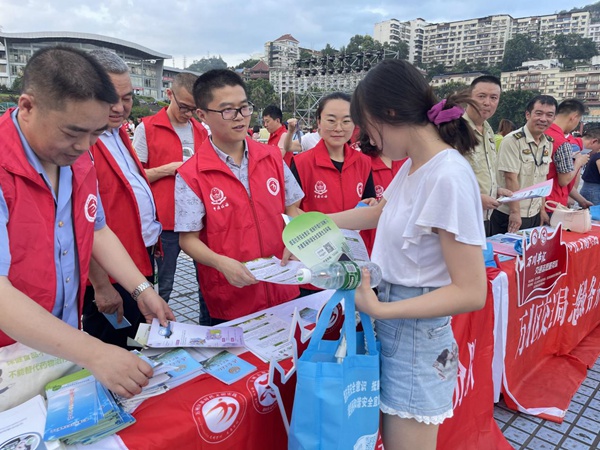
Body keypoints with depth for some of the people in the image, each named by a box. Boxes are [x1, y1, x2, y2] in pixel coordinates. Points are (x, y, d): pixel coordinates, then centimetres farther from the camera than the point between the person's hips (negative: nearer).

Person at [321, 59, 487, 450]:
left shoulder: (448, 177, -25)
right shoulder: (414, 165, 2)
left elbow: (471, 293, -23)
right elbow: (378, 212, 22)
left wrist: (378, 309, -24)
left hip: (417, 334, -8)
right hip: (395, 325, 8)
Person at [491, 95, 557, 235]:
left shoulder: (548, 144, 7)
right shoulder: (512, 140, -15)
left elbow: (542, 179, 13)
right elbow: (511, 179, -17)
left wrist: (542, 212, 11)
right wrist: (515, 212, -18)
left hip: (534, 215, 7)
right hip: (509, 216, -6)